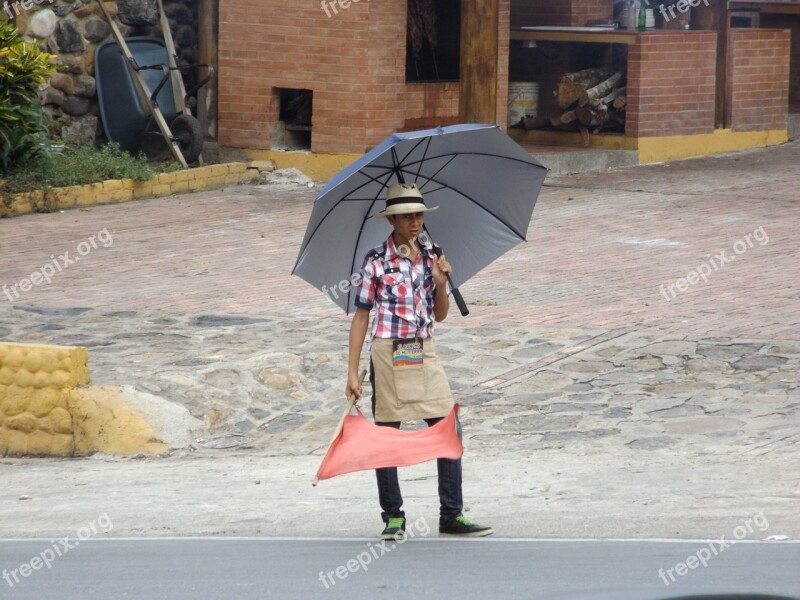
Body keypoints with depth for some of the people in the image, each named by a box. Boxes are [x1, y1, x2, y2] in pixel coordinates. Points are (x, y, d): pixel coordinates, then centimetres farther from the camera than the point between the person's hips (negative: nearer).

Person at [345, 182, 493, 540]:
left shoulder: (432, 256, 8)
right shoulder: (377, 260, -5)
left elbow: (439, 315, 14)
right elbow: (361, 316, -3)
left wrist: (440, 283, -6)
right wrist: (353, 372, -7)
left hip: (424, 353, 4)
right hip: (388, 354, -4)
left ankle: (452, 516, 5)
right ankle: (393, 517, 14)